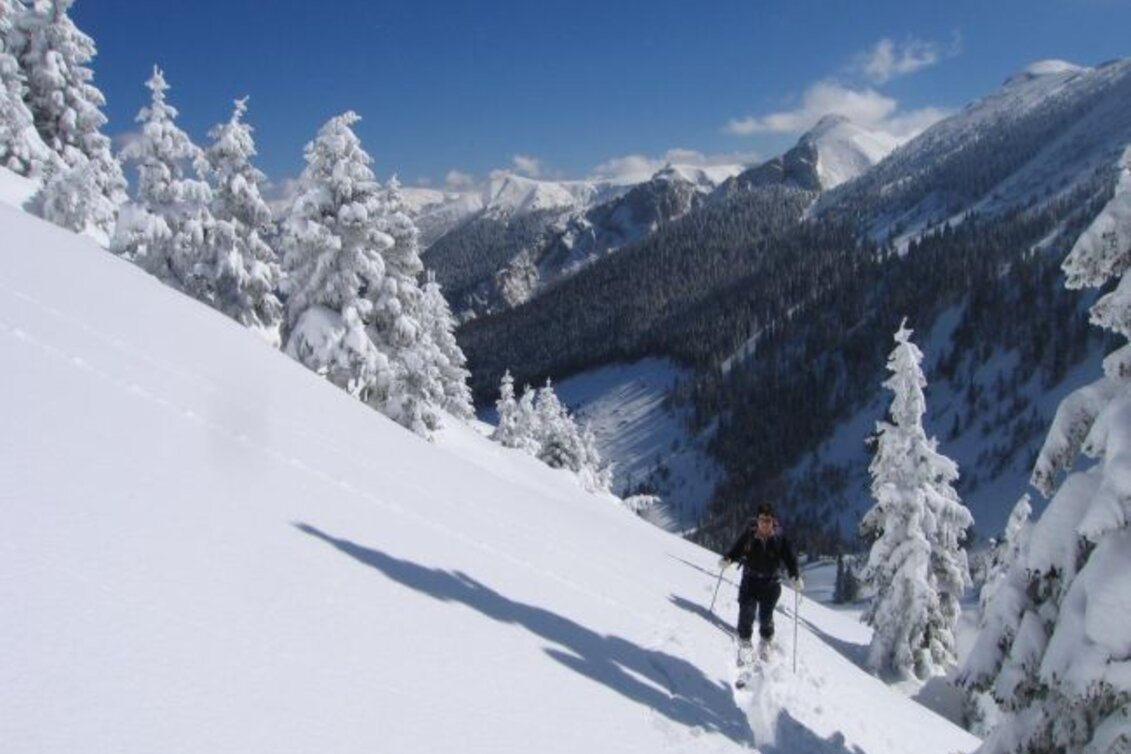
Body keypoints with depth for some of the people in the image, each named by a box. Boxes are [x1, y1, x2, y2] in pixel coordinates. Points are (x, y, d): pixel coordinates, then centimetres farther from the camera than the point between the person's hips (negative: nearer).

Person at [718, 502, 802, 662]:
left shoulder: (780, 539, -5)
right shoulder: (748, 535, -4)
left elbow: (790, 559, -4)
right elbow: (736, 551, 2)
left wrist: (795, 577, -18)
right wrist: (727, 559, -18)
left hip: (771, 584, 0)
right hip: (750, 582, 0)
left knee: (766, 617, 5)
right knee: (746, 614, -8)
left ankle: (765, 644, 33)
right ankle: (744, 645, 13)